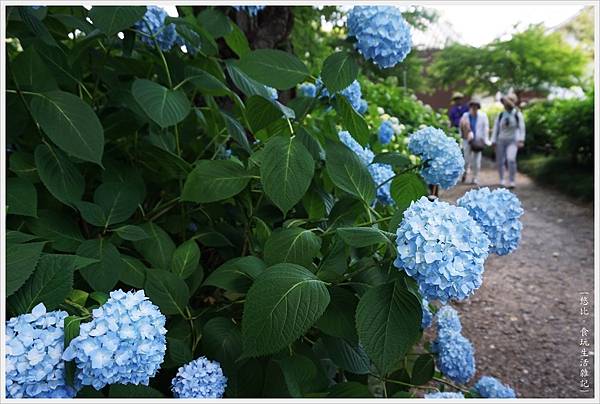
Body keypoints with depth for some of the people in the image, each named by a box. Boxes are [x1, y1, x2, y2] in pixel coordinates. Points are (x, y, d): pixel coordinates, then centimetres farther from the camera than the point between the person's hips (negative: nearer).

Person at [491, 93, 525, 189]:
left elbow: (521, 128, -2)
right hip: (501, 141, 3)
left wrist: (521, 140, -12)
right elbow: (496, 128, 6)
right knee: (500, 161, 6)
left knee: (511, 159, -21)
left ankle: (511, 181, -15)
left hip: (512, 141, -2)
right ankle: (502, 180, 26)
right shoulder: (500, 115, 5)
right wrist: (493, 141, 0)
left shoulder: (518, 114, 0)